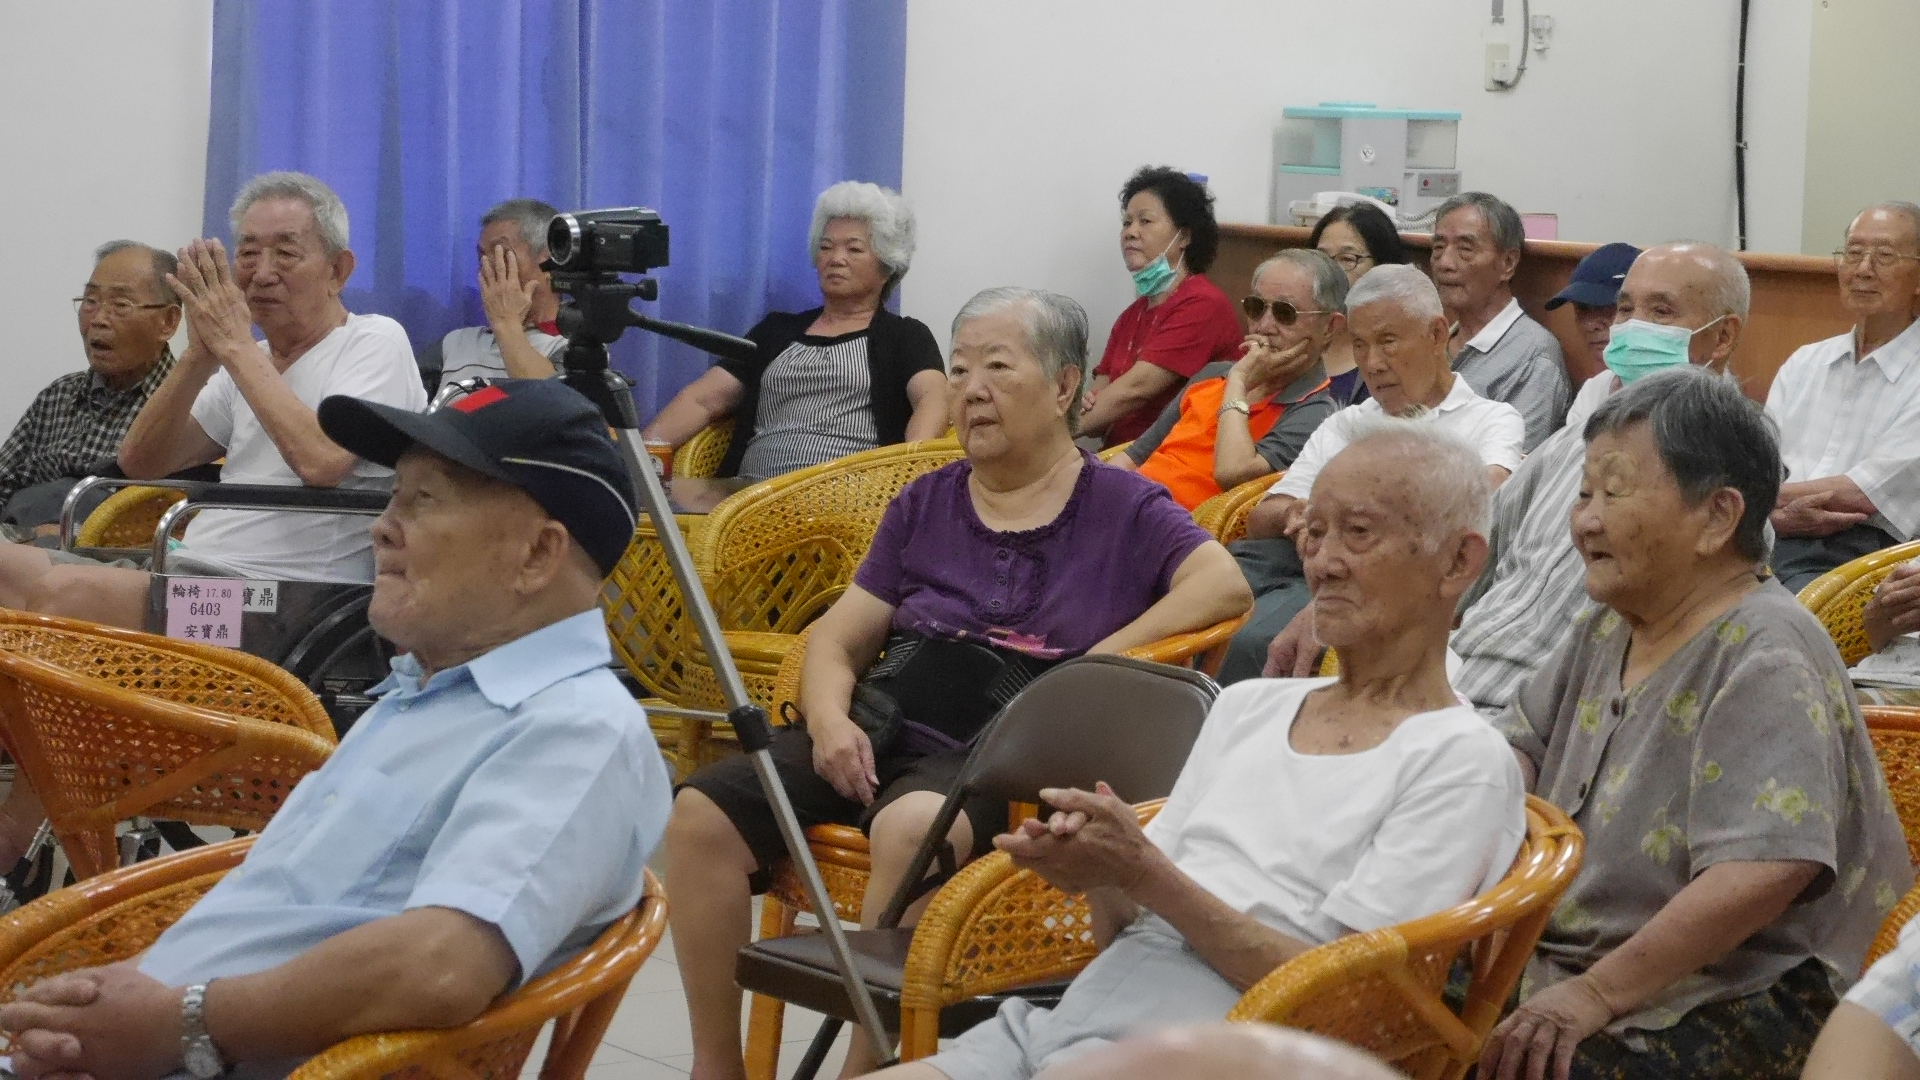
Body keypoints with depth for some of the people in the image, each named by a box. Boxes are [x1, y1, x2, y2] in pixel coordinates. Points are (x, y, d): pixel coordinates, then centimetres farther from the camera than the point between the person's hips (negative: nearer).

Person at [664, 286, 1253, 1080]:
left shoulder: (1120, 507, 8)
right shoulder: (925, 504, 20)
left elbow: (1224, 583, -8)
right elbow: (837, 639, 16)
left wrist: (1100, 660, -16)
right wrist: (830, 718, -6)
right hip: (880, 725, 5)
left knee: (911, 827, -39)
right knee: (702, 812, -20)